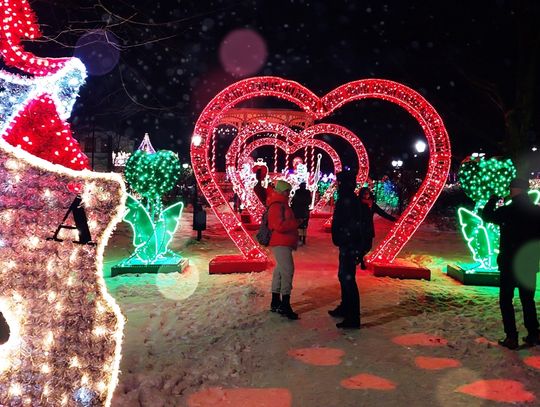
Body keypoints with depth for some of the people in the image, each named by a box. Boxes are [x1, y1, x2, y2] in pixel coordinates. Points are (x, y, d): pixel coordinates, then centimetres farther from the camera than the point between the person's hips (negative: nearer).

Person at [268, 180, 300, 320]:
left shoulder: (282, 205, 18)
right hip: (280, 244, -11)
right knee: (287, 270, -15)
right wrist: (296, 223, -15)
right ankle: (285, 306, -14)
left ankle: (275, 303, 24)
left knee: (280, 271, 15)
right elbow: (279, 226, -24)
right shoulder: (276, 206, -15)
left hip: (284, 244, 11)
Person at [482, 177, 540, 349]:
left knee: (506, 299, 3)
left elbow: (486, 215, 3)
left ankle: (512, 337, 0)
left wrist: (494, 198, 12)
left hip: (509, 261, -5)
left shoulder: (507, 211, -13)